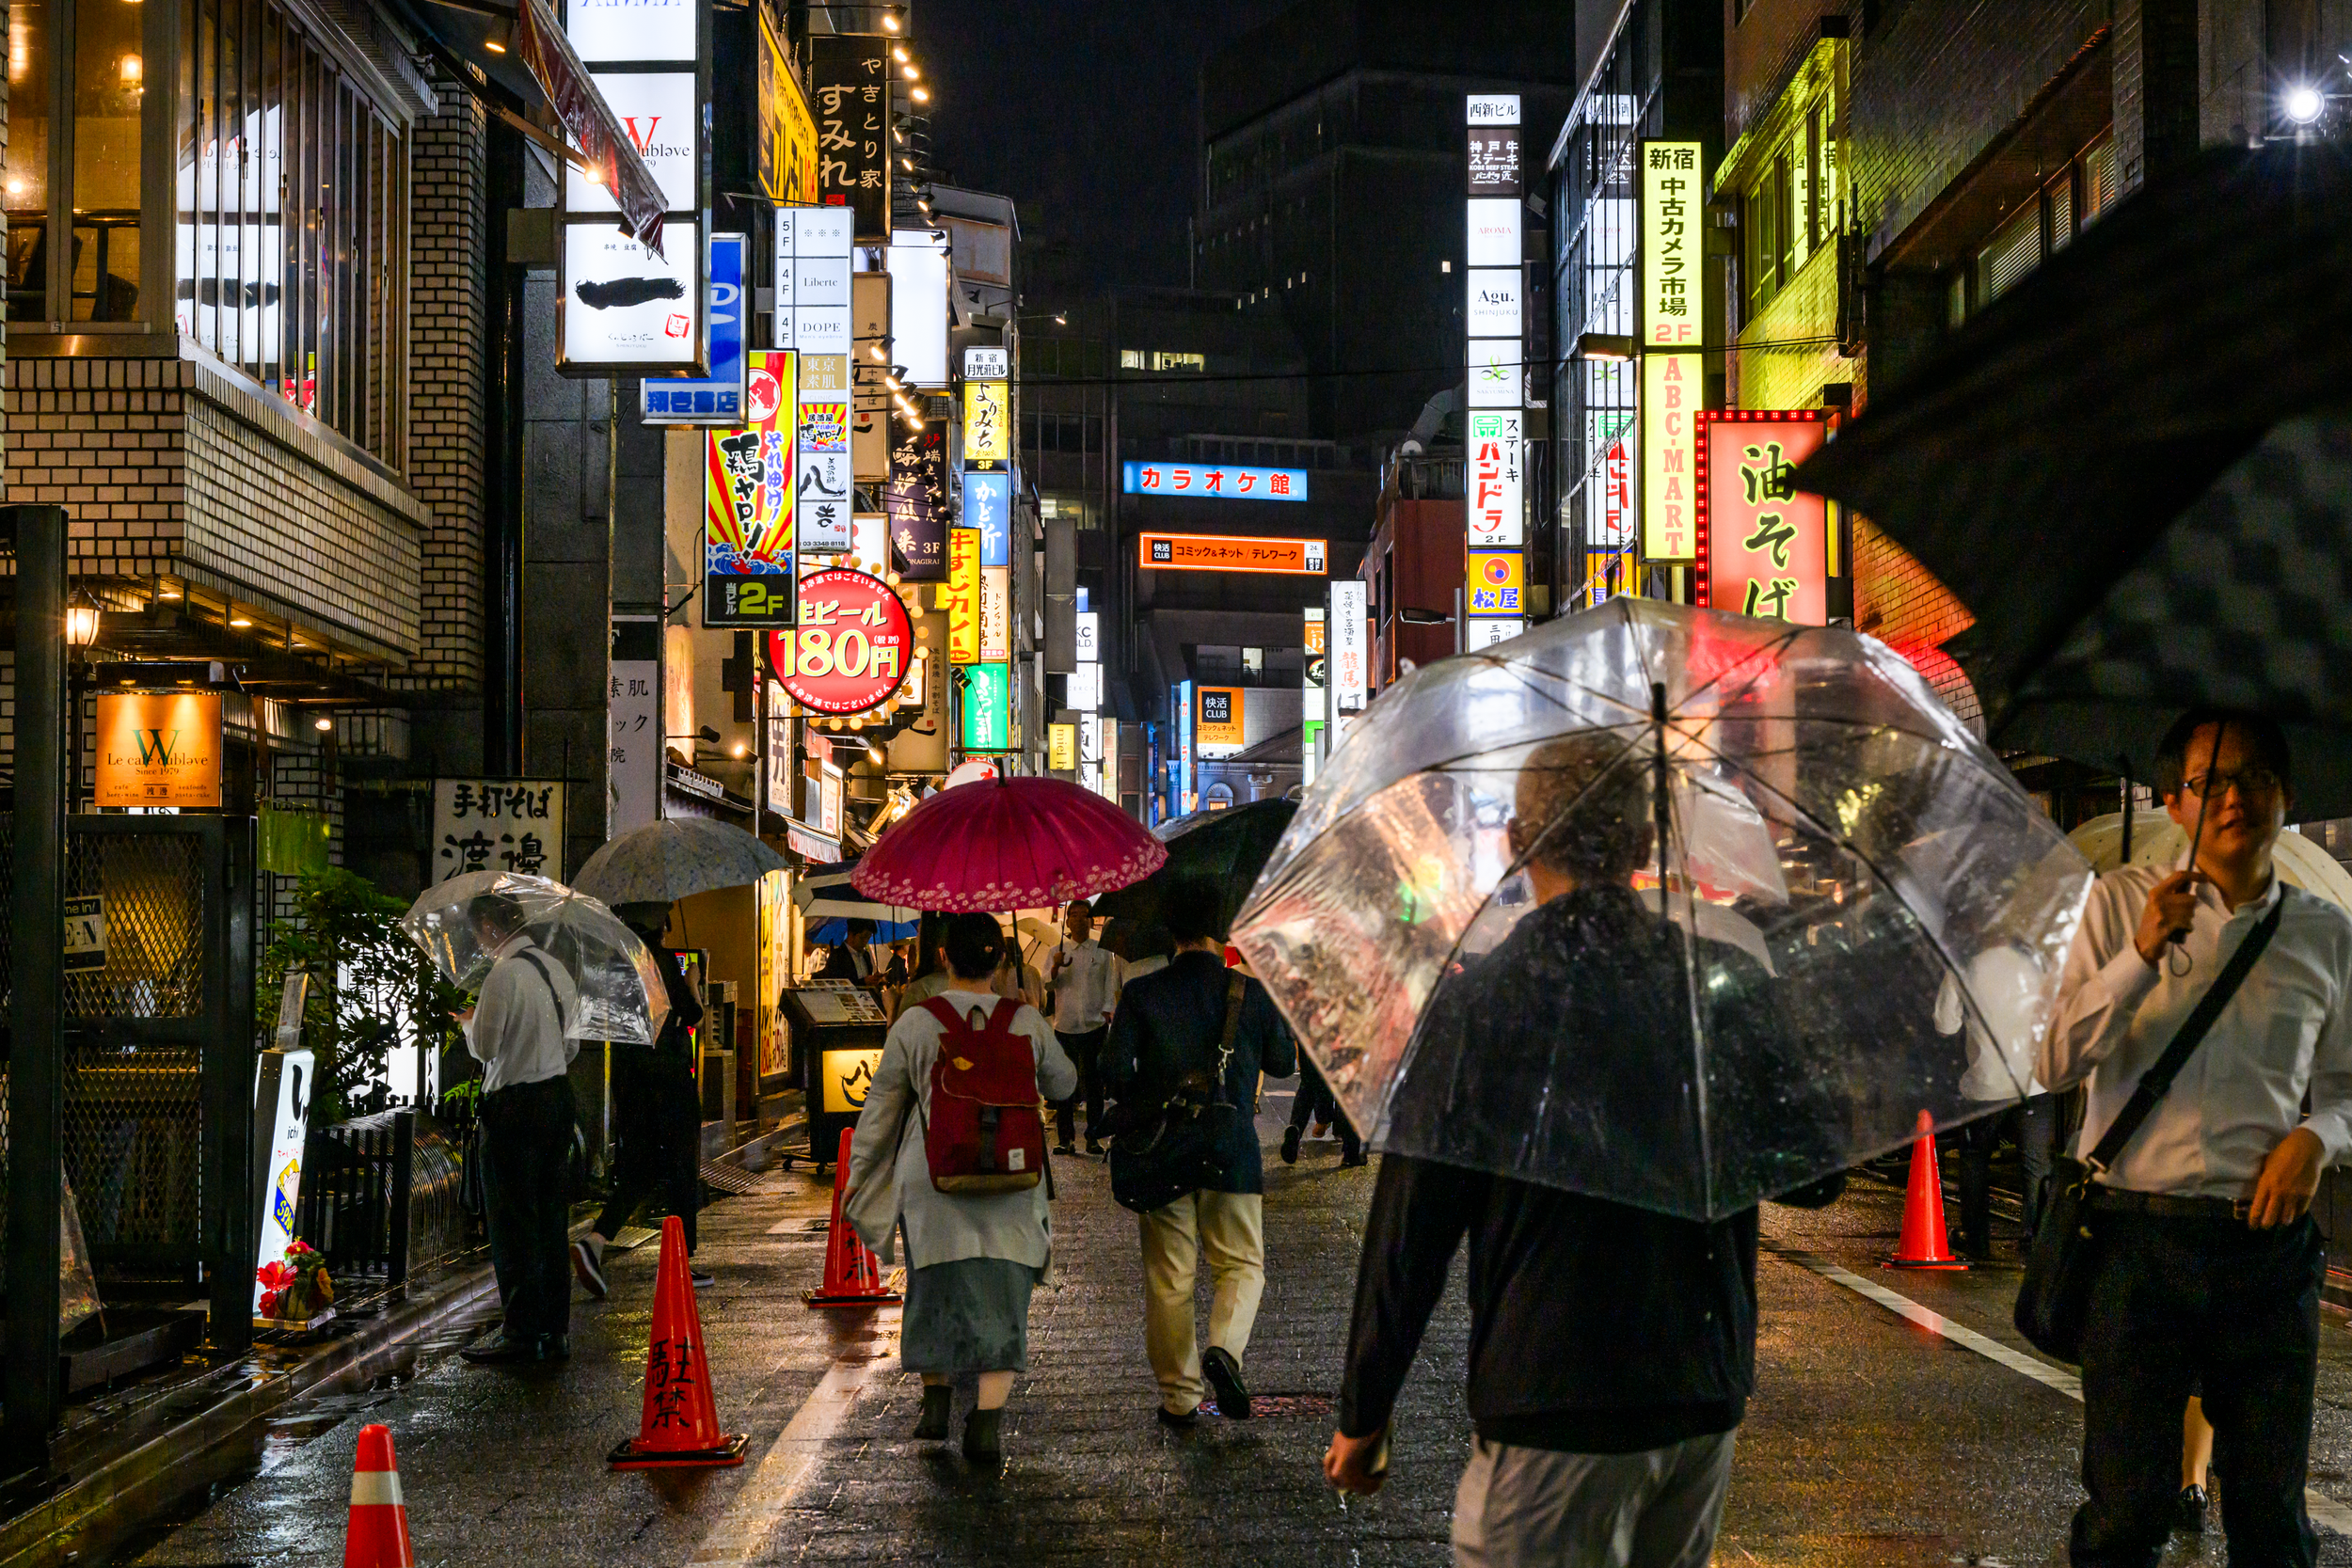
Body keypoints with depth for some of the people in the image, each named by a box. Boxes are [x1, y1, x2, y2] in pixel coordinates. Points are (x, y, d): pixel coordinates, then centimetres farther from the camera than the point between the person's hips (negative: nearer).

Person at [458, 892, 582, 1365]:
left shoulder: (504, 975, -15)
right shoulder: (556, 968, 10)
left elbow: (484, 1046, -13)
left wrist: (469, 1021, 6)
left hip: (515, 1102, -8)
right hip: (558, 1093, 8)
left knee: (513, 1223, -2)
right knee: (551, 1217, 12)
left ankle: (521, 1334, -1)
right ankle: (556, 1330, 16)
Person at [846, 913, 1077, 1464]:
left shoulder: (914, 1023, -5)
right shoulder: (1026, 1021, -2)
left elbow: (880, 1108, 2)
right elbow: (1062, 1083, 15)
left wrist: (858, 1177, 12)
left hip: (933, 1175, 0)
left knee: (935, 1284, 20)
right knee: (999, 1298, 2)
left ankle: (935, 1399, 22)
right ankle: (988, 1421, -10)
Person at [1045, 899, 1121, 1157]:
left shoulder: (1103, 951, 10)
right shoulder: (1058, 952, 12)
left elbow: (1111, 984, 10)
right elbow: (1046, 985, 4)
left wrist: (1107, 1010, -5)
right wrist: (1055, 968, -16)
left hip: (1094, 1026, -1)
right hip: (1065, 1026, 1)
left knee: (1094, 1081, 0)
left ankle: (1093, 1136, 6)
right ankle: (1064, 1137, 4)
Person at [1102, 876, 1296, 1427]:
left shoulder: (1141, 994, -6)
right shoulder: (1253, 993, -5)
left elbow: (1114, 1070, -9)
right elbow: (1284, 1062, 8)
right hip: (1232, 1153, 0)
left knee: (1168, 1277, 9)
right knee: (1242, 1263, 13)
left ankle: (1179, 1397, 12)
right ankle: (1223, 1348, -15)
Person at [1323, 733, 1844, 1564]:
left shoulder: (1473, 1002, -10)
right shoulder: (1734, 984, 0)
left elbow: (1410, 1226, -9)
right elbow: (1816, 1176, 9)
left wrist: (1363, 1415, 0)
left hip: (1550, 1412, -5)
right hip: (1706, 1402, 5)